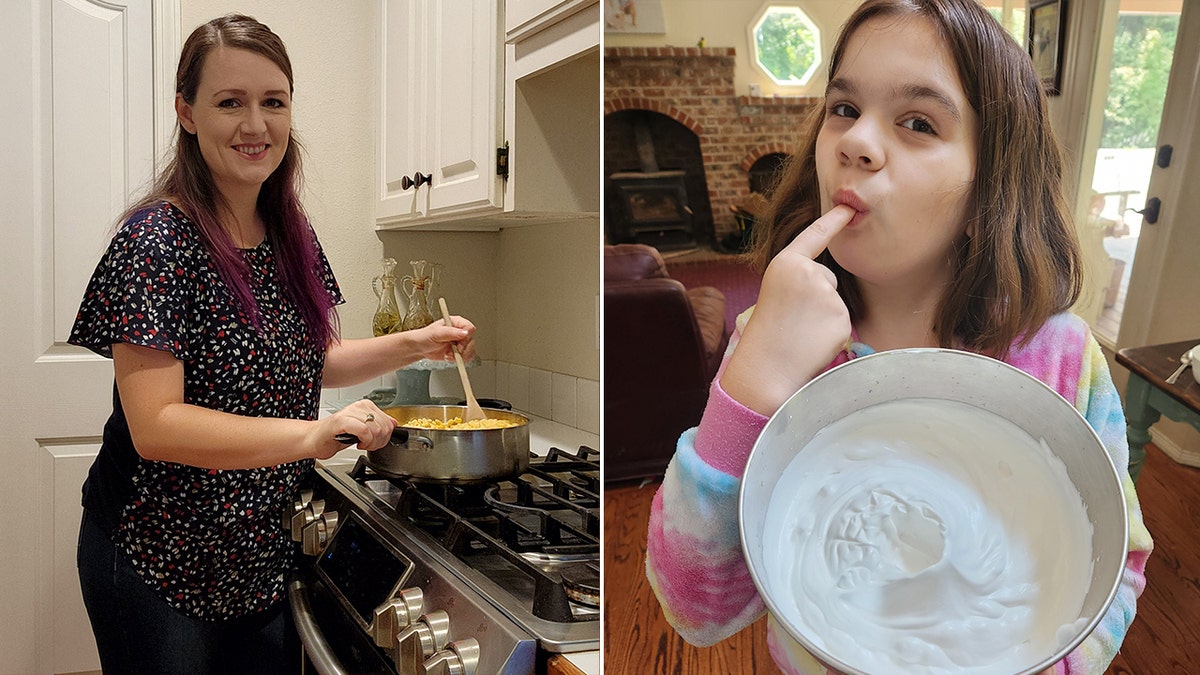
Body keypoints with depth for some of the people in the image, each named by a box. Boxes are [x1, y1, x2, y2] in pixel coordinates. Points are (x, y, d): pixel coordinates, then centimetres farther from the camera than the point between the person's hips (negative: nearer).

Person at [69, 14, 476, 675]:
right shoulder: (156, 240, -19)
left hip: (263, 555, 6)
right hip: (159, 564, -6)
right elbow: (154, 426, -25)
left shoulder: (292, 237, 2)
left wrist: (414, 344, 2)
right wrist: (311, 435, -36)